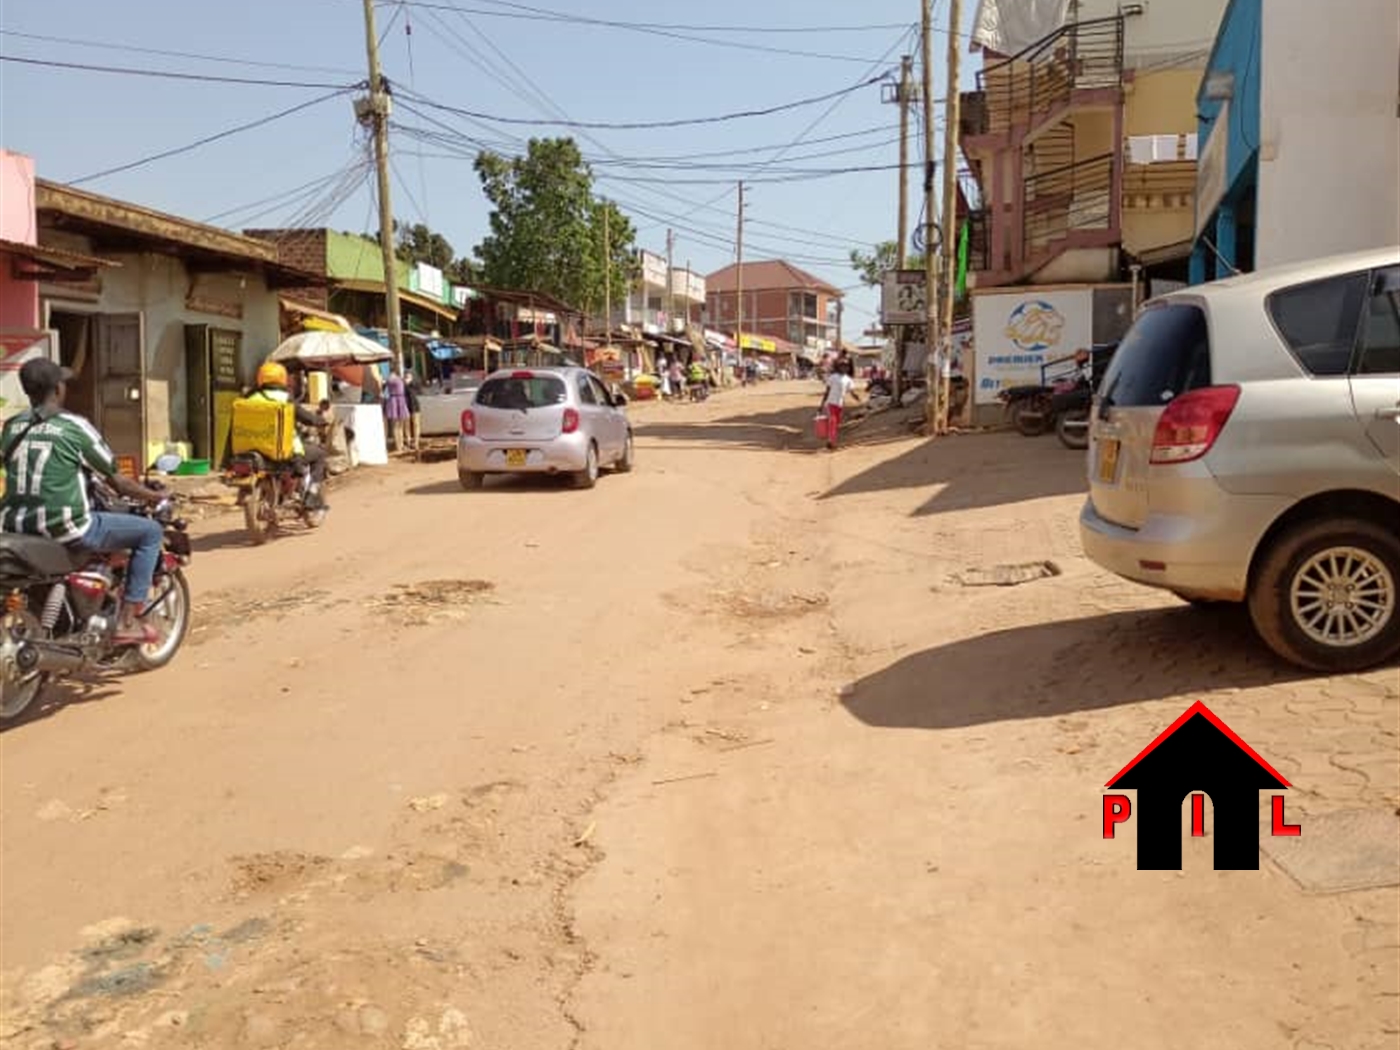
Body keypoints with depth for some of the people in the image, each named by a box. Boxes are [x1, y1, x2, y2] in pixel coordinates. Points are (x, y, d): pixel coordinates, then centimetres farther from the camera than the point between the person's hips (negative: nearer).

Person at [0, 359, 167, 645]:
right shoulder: (74, 427, -8)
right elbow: (116, 481, -1)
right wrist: (155, 496, 16)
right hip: (65, 530, -7)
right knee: (151, 532, 5)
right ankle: (127, 621, 1)